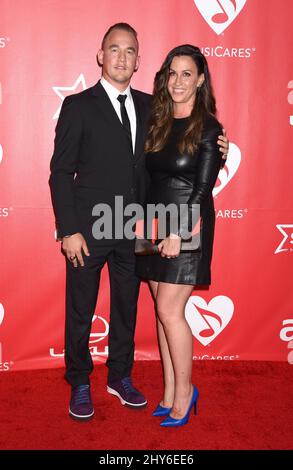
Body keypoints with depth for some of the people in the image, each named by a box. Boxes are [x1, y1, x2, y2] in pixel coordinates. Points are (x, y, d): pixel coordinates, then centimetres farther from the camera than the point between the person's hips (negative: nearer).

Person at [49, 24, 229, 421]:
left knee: (126, 308, 16)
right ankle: (80, 384, 29)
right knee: (80, 312, 9)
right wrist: (68, 231, -13)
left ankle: (120, 377, 35)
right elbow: (60, 172, -6)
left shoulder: (148, 105, 9)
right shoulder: (78, 105, -4)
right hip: (88, 229, -4)